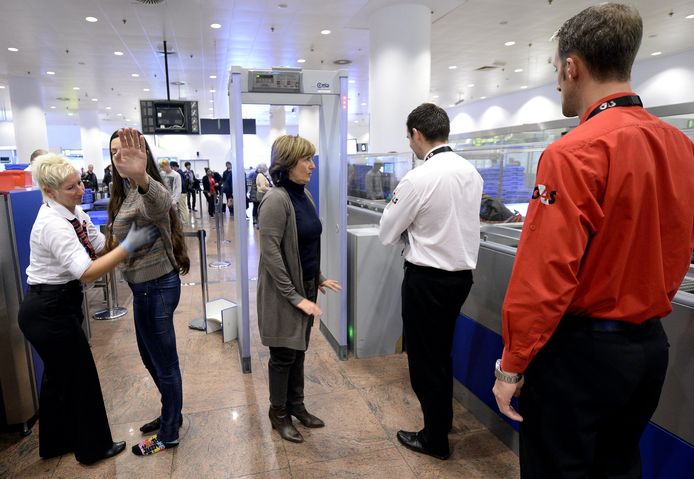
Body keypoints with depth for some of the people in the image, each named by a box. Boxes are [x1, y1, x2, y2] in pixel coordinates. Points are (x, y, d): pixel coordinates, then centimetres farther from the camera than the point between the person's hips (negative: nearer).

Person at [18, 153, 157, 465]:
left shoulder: (74, 212, 3)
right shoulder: (53, 224, -26)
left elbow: (102, 246, 1)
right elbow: (87, 273, -33)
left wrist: (128, 236, -14)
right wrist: (129, 246, -34)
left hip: (53, 307, 9)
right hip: (50, 311, -9)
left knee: (58, 376, 22)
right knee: (80, 377, 6)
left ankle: (54, 444, 42)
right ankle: (93, 447, 26)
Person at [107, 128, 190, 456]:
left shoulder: (148, 194, -20)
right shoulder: (127, 193, 11)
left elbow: (160, 202, -48)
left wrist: (141, 177, -68)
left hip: (155, 286, -10)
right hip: (146, 285, 10)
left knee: (164, 363, 7)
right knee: (151, 356, 23)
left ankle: (168, 434, 26)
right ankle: (172, 414, 44)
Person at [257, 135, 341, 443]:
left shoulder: (304, 194, 5)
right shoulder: (276, 200, -20)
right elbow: (270, 253, -23)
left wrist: (318, 278, 12)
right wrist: (294, 297, -21)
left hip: (306, 285, 7)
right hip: (284, 292, -7)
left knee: (299, 351, 20)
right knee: (284, 355, 10)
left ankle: (296, 405, 39)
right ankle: (279, 414, 31)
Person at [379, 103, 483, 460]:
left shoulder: (418, 179, -20)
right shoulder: (471, 172, 2)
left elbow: (387, 234, -9)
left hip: (427, 279, -7)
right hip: (462, 273, 8)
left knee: (424, 357, 10)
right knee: (441, 352, 24)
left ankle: (436, 439, 27)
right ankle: (442, 420, 42)